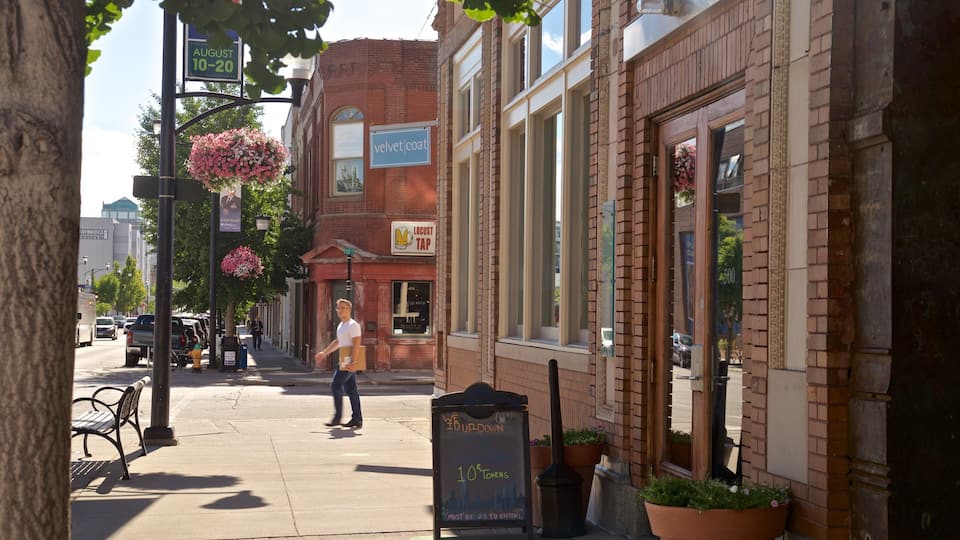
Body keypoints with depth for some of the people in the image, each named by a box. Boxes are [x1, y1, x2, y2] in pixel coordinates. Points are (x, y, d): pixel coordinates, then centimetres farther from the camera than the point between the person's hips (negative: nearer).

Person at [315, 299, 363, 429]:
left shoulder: (353, 325, -11)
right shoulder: (341, 325, 19)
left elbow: (356, 344, -18)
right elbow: (337, 342, 31)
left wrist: (352, 362, -25)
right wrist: (324, 353, 31)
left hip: (349, 360, -10)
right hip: (343, 361, 10)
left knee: (336, 386, -9)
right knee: (351, 389, 7)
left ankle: (337, 417, -4)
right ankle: (357, 419, 8)